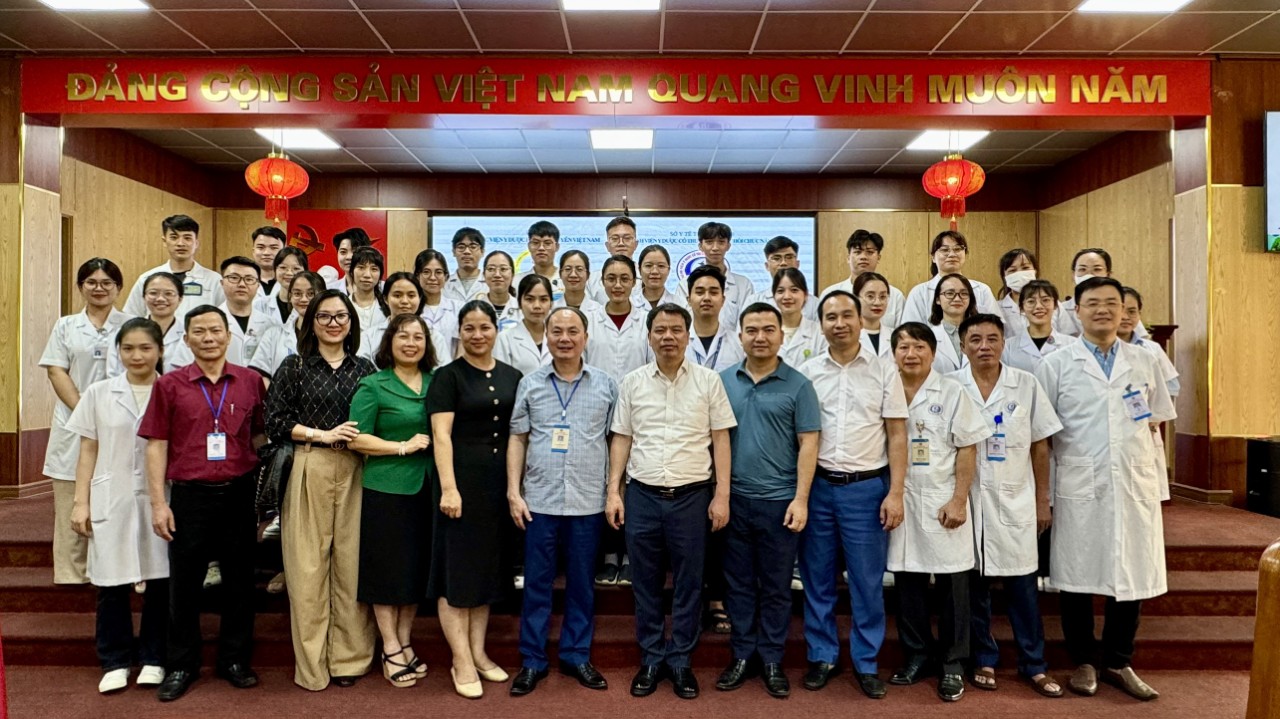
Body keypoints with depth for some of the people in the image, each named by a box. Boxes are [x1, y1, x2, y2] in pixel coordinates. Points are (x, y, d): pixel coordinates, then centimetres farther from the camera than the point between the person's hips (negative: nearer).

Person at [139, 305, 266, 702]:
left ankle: (235, 659, 25)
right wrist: (158, 502, -4)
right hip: (189, 495, -1)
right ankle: (181, 665, 25)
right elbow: (156, 445, 1)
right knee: (184, 583, 9)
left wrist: (264, 491, 1)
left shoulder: (250, 381, 3)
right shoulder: (170, 385, 1)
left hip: (239, 494, 1)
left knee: (240, 580, 10)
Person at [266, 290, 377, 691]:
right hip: (309, 470, -2)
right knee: (308, 564, 0)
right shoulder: (294, 367, 5)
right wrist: (323, 435, -10)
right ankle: (311, 664, 13)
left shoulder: (365, 369, 12)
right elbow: (275, 421, -1)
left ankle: (348, 657, 16)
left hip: (355, 472, 2)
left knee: (352, 561, 3)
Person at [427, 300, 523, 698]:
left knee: (489, 565, 12)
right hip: (462, 478, -5)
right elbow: (441, 435, -12)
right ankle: (462, 662, 9)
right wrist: (448, 487, -20)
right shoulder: (447, 376, -4)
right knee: (458, 566, 1)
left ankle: (478, 652, 24)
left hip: (500, 482, 5)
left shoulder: (512, 377, 9)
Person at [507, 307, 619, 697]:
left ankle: (577, 656, 26)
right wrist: (513, 491, -1)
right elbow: (517, 439, 5)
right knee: (536, 583, 8)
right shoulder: (530, 383, 4)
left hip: (588, 503, 0)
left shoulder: (606, 384, 3)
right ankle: (532, 661, 21)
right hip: (539, 500, 0)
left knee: (582, 584, 11)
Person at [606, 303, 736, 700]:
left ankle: (680, 660, 24)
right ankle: (651, 659, 26)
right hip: (642, 496, 2)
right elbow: (621, 440, 8)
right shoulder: (632, 382, 5)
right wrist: (613, 491, 1)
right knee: (645, 583, 10)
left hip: (692, 496, -1)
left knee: (688, 583, 8)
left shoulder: (708, 380, 0)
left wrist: (722, 495, -4)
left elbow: (721, 440, 0)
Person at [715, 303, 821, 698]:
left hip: (779, 500, -2)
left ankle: (772, 659, 23)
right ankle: (742, 655, 25)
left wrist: (800, 499, -11)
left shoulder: (798, 385, -3)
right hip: (734, 498, 2)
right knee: (738, 582, 12)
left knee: (776, 585, 9)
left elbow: (808, 444, -5)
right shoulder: (723, 380, 4)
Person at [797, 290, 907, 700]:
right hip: (817, 485, 2)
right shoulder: (807, 373, 4)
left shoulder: (884, 371, 1)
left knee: (868, 581, 6)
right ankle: (822, 656, 24)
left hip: (867, 487, -1)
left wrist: (895, 493, -7)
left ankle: (867, 663, 21)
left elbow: (897, 436, 0)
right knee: (817, 579, 10)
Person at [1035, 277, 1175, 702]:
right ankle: (1084, 662, 21)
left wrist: (1137, 443, 5)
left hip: (1136, 486, 3)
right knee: (1077, 578, 5)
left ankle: (1118, 663, 25)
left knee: (1133, 578, 8)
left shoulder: (1144, 362, 9)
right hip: (1080, 488, -2)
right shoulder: (1055, 365, 1)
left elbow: (1159, 417, 21)